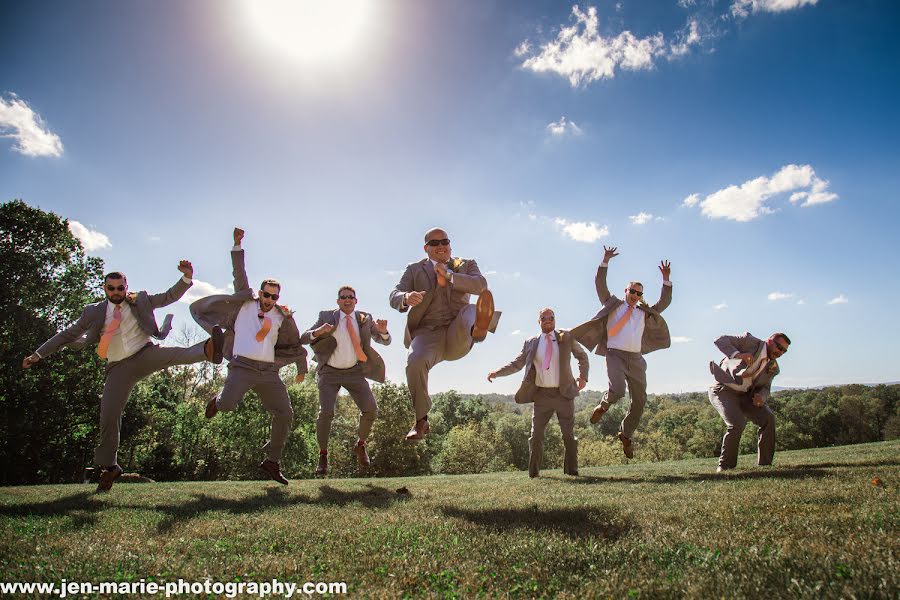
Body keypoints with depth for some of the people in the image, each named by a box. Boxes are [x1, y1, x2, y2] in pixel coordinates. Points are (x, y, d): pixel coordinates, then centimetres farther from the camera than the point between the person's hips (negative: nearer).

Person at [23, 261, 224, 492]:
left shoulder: (140, 300, 6)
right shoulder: (94, 312, 7)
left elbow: (170, 296, 2)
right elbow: (68, 334, 14)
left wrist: (186, 278, -15)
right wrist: (39, 354, 12)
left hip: (146, 355, -1)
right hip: (119, 368, 1)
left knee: (177, 353, -33)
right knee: (109, 415, -1)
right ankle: (108, 466, 15)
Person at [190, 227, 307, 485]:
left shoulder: (281, 316, 11)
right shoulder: (245, 303, 7)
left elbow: (295, 342, 21)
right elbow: (239, 275, 1)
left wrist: (301, 367, 22)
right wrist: (237, 245, -4)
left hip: (269, 371, 3)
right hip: (242, 366, -3)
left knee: (285, 414, -2)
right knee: (227, 405, -24)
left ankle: (272, 461, 14)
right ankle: (218, 399, 18)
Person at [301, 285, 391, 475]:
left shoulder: (364, 319, 1)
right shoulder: (326, 317, -5)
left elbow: (385, 341, 0)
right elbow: (304, 339, -9)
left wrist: (383, 331, -25)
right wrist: (318, 331, -31)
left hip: (354, 372, 2)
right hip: (330, 373, -2)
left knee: (370, 410, -12)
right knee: (326, 413, -19)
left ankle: (360, 445, 15)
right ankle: (323, 455, 3)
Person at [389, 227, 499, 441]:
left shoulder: (466, 265, 16)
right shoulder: (414, 270, 16)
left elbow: (481, 285, -4)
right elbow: (394, 297, 3)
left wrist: (448, 275, -10)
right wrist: (406, 298, -22)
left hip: (458, 336, 0)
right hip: (428, 334, 0)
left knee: (472, 310, -29)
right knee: (415, 363, -29)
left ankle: (478, 329, -65)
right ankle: (421, 421, -16)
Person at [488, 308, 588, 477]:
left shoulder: (566, 337, 5)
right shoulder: (531, 343, 5)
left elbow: (582, 356, 15)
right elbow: (516, 364, 8)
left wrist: (583, 377, 2)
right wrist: (497, 373, -5)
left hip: (564, 394, 0)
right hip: (542, 395, 1)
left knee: (569, 434, 7)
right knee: (536, 434, 3)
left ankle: (571, 469, 21)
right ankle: (533, 470, 13)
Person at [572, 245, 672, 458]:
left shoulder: (644, 313, 21)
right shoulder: (613, 305, 10)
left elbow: (664, 303, 17)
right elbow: (600, 285, 2)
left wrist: (666, 279, 7)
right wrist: (605, 261, -5)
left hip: (636, 358, 5)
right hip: (615, 355, -5)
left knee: (639, 400, 6)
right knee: (617, 391, -26)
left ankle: (626, 434, 26)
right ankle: (604, 404, 10)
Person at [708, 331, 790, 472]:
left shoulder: (773, 368, 6)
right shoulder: (750, 342, -12)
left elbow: (765, 387, 11)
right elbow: (721, 340, -17)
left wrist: (762, 396, -14)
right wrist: (737, 354, -34)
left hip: (744, 395, 7)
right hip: (723, 391, -7)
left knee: (768, 418, -11)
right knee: (737, 424, -25)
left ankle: (765, 463, 4)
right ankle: (725, 466, -7)